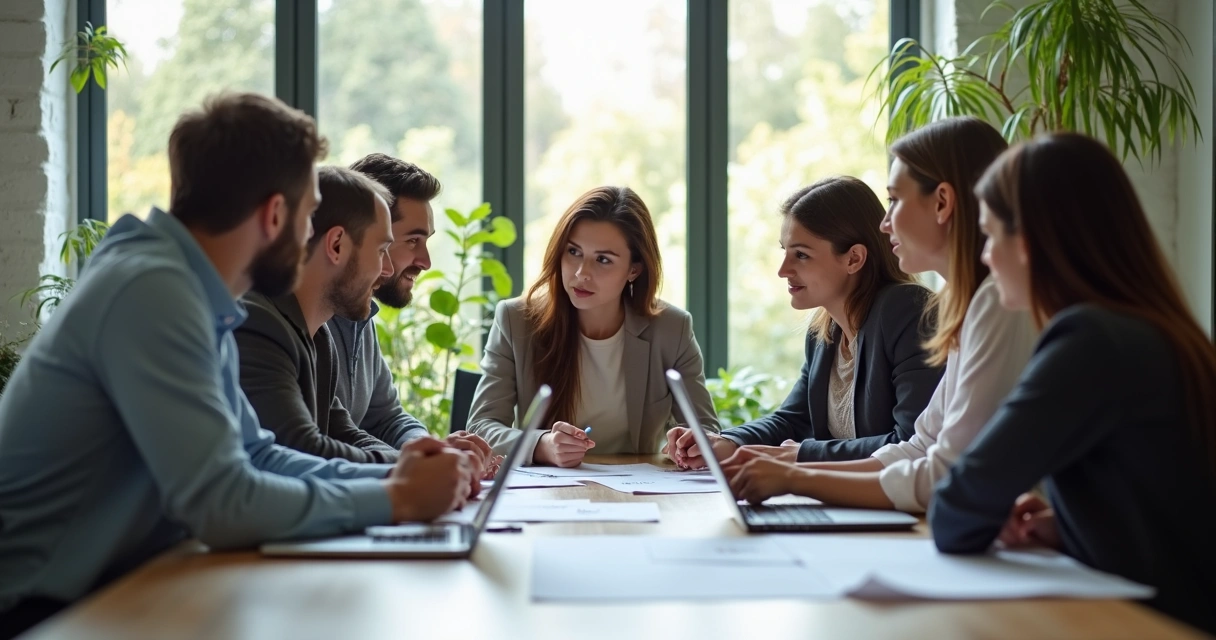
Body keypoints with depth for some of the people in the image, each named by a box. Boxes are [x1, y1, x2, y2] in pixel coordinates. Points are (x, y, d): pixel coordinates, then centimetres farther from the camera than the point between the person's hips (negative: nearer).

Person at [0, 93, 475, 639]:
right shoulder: (153, 290, -21)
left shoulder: (189, 290, 7)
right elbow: (225, 504, -25)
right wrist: (395, 500, -14)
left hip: (110, 589, 8)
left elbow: (255, 457, 15)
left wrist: (388, 476, 1)